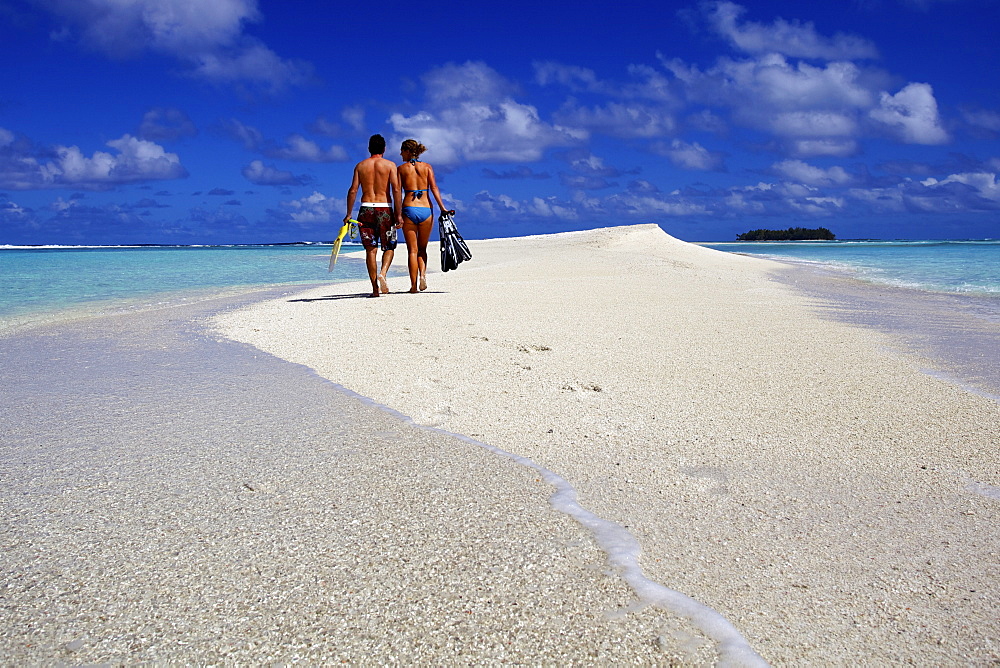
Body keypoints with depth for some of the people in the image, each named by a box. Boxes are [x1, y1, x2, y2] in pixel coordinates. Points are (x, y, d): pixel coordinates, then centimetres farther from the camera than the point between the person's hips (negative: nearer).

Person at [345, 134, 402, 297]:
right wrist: (398, 214, -7)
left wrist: (348, 214, 7)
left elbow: (353, 190, 3)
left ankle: (375, 288, 3)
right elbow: (396, 189, -8)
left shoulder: (360, 166, 9)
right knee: (389, 247, 12)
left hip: (366, 209, 2)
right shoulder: (390, 165, 2)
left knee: (371, 249, 5)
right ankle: (382, 274, -14)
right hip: (385, 209, -2)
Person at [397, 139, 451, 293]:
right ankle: (422, 274, -9)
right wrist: (442, 208, -5)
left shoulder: (401, 168, 5)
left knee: (412, 250, 5)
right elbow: (434, 188, -2)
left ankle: (414, 285, 0)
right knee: (422, 248, 16)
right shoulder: (427, 167, 9)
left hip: (408, 209, -2)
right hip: (426, 210, 2)